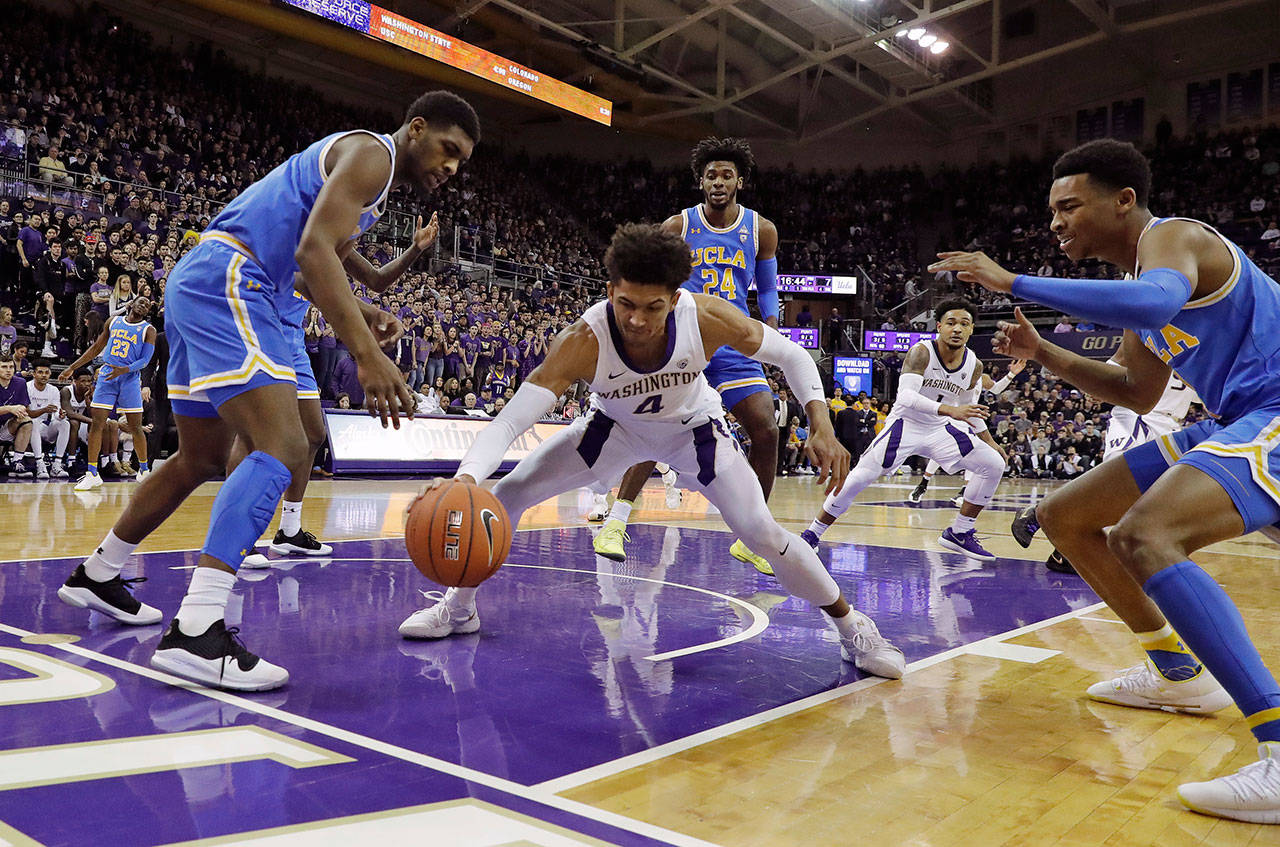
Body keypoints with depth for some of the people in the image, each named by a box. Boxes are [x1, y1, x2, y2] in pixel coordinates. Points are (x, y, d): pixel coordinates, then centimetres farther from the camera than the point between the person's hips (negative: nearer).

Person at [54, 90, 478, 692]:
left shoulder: (369, 170, 25)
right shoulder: (373, 152, -6)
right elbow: (314, 248, -23)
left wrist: (360, 316, 12)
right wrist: (365, 354, -32)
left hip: (197, 283, 11)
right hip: (224, 281, -11)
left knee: (203, 458, 20)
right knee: (282, 447, -23)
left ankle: (95, 576, 37)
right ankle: (195, 632, -32)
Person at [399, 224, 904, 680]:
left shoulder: (708, 318, -34)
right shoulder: (583, 342, -37)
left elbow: (791, 356, -17)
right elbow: (509, 421, -42)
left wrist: (822, 427, -31)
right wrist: (464, 479, -61)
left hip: (692, 426, 0)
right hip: (616, 426, 1)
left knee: (762, 534, -16)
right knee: (507, 493, -10)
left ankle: (852, 626, 10)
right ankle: (459, 608, 15)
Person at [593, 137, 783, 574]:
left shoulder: (762, 230, 5)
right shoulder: (677, 227, -1)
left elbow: (767, 290, 14)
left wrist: (771, 327, -2)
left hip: (734, 344, 3)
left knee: (766, 431, -9)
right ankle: (615, 523, -1)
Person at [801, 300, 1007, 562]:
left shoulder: (974, 366, -5)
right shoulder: (921, 352, -22)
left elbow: (970, 407, 14)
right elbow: (905, 396, -36)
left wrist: (989, 441, 17)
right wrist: (949, 410, -45)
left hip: (941, 428, 5)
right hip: (905, 423, -5)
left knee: (994, 465, -4)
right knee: (859, 477, -17)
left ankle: (960, 533, 8)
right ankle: (812, 534, -1)